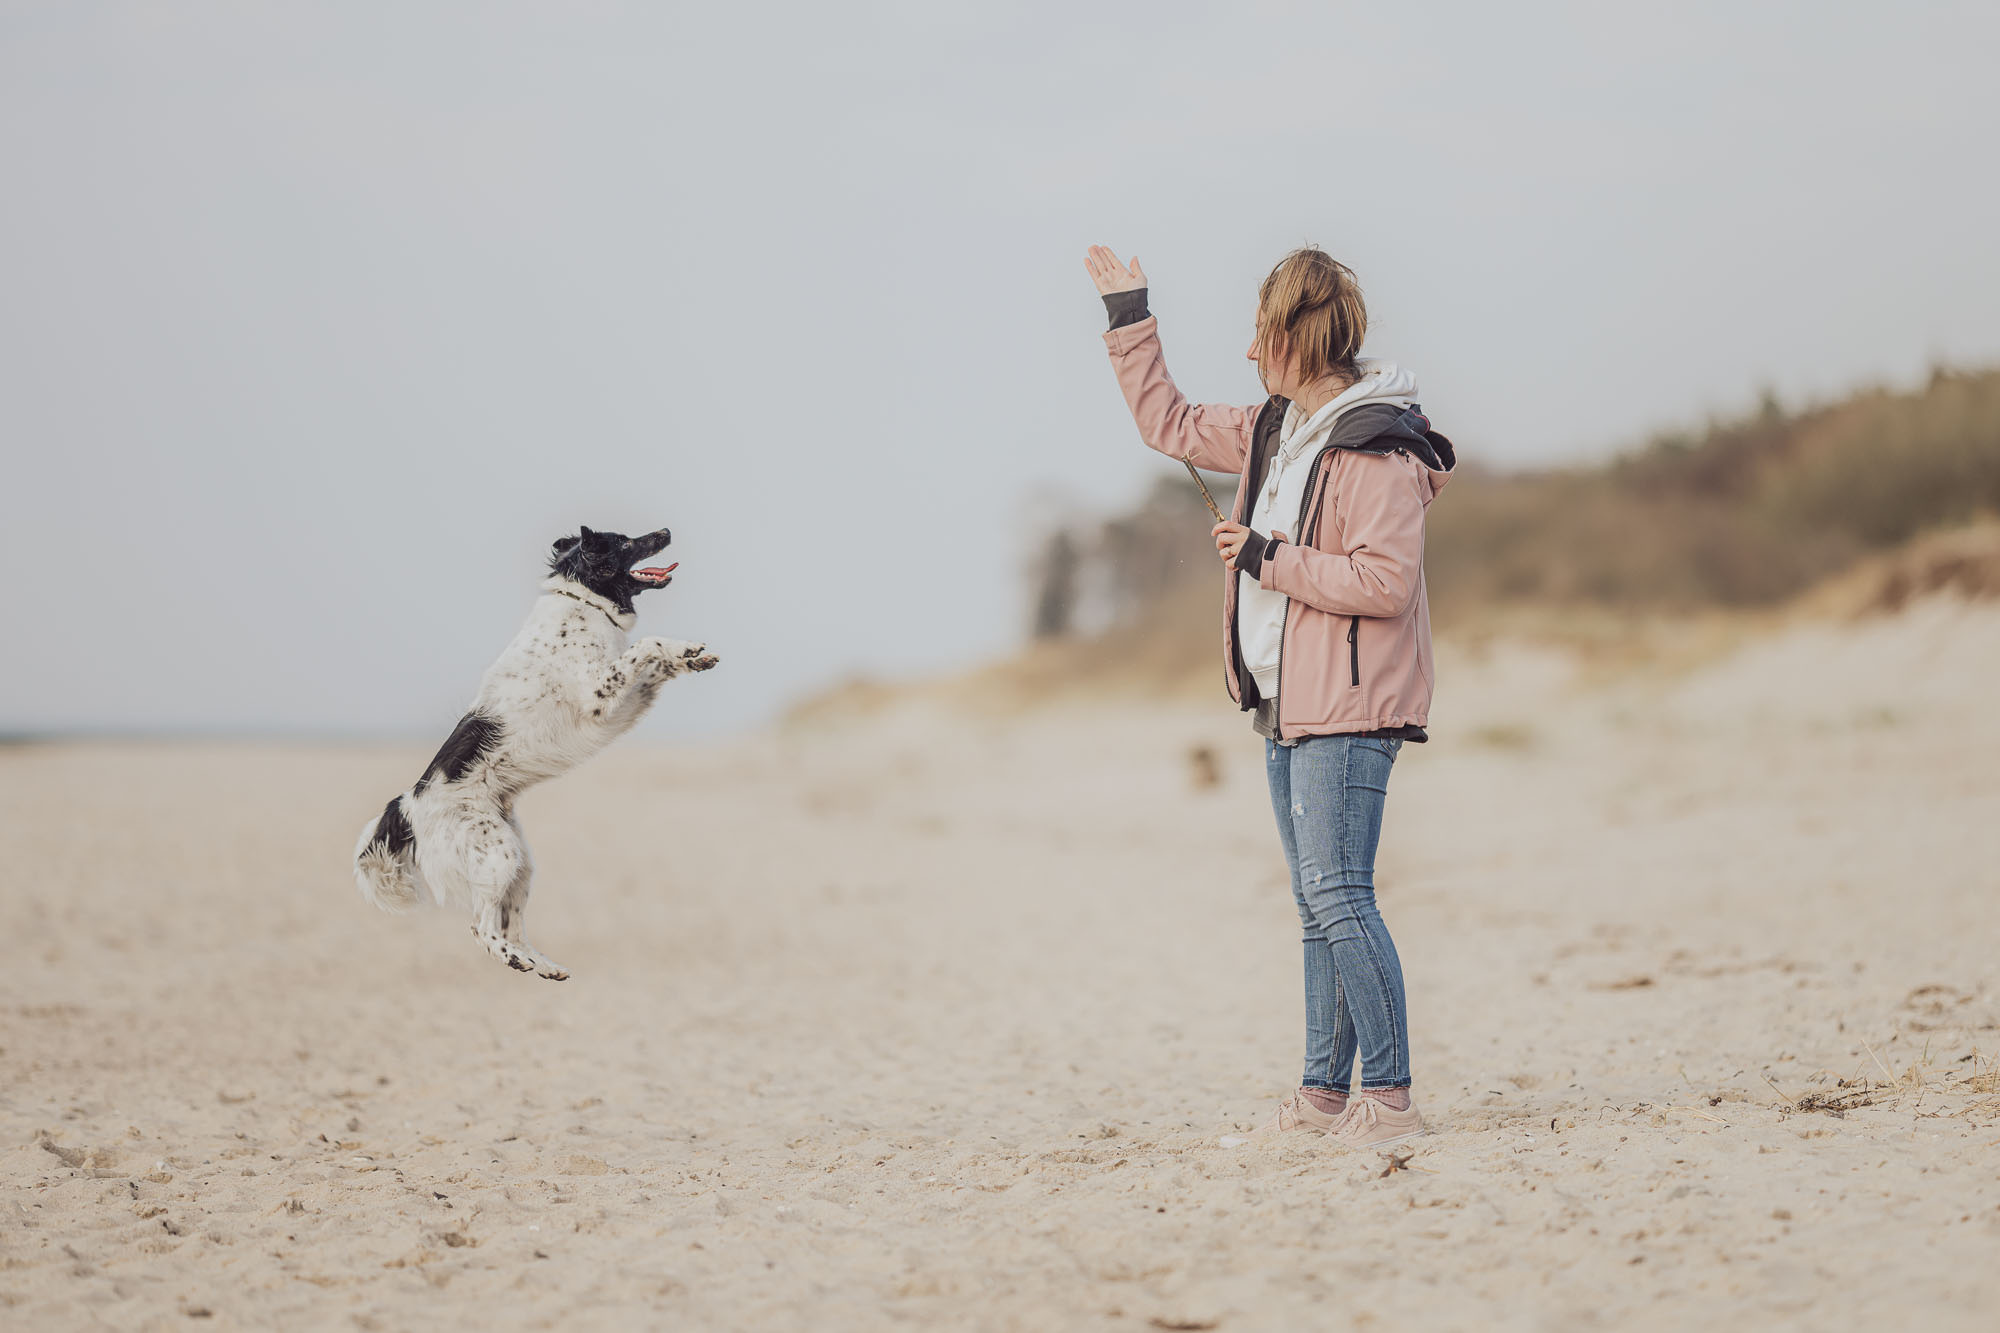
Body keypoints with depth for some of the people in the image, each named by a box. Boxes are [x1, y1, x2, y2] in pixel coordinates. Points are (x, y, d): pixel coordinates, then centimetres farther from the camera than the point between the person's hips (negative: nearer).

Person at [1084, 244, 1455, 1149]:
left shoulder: (1378, 449, -14)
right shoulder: (1270, 434, 14)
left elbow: (1384, 582, -22)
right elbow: (1168, 425, 27)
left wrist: (1266, 557, -16)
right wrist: (1129, 314, 25)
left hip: (1348, 710, -9)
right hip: (1285, 705, 9)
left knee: (1338, 896, -13)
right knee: (1317, 905, 11)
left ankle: (1390, 1097, -9)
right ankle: (1326, 1092, 15)